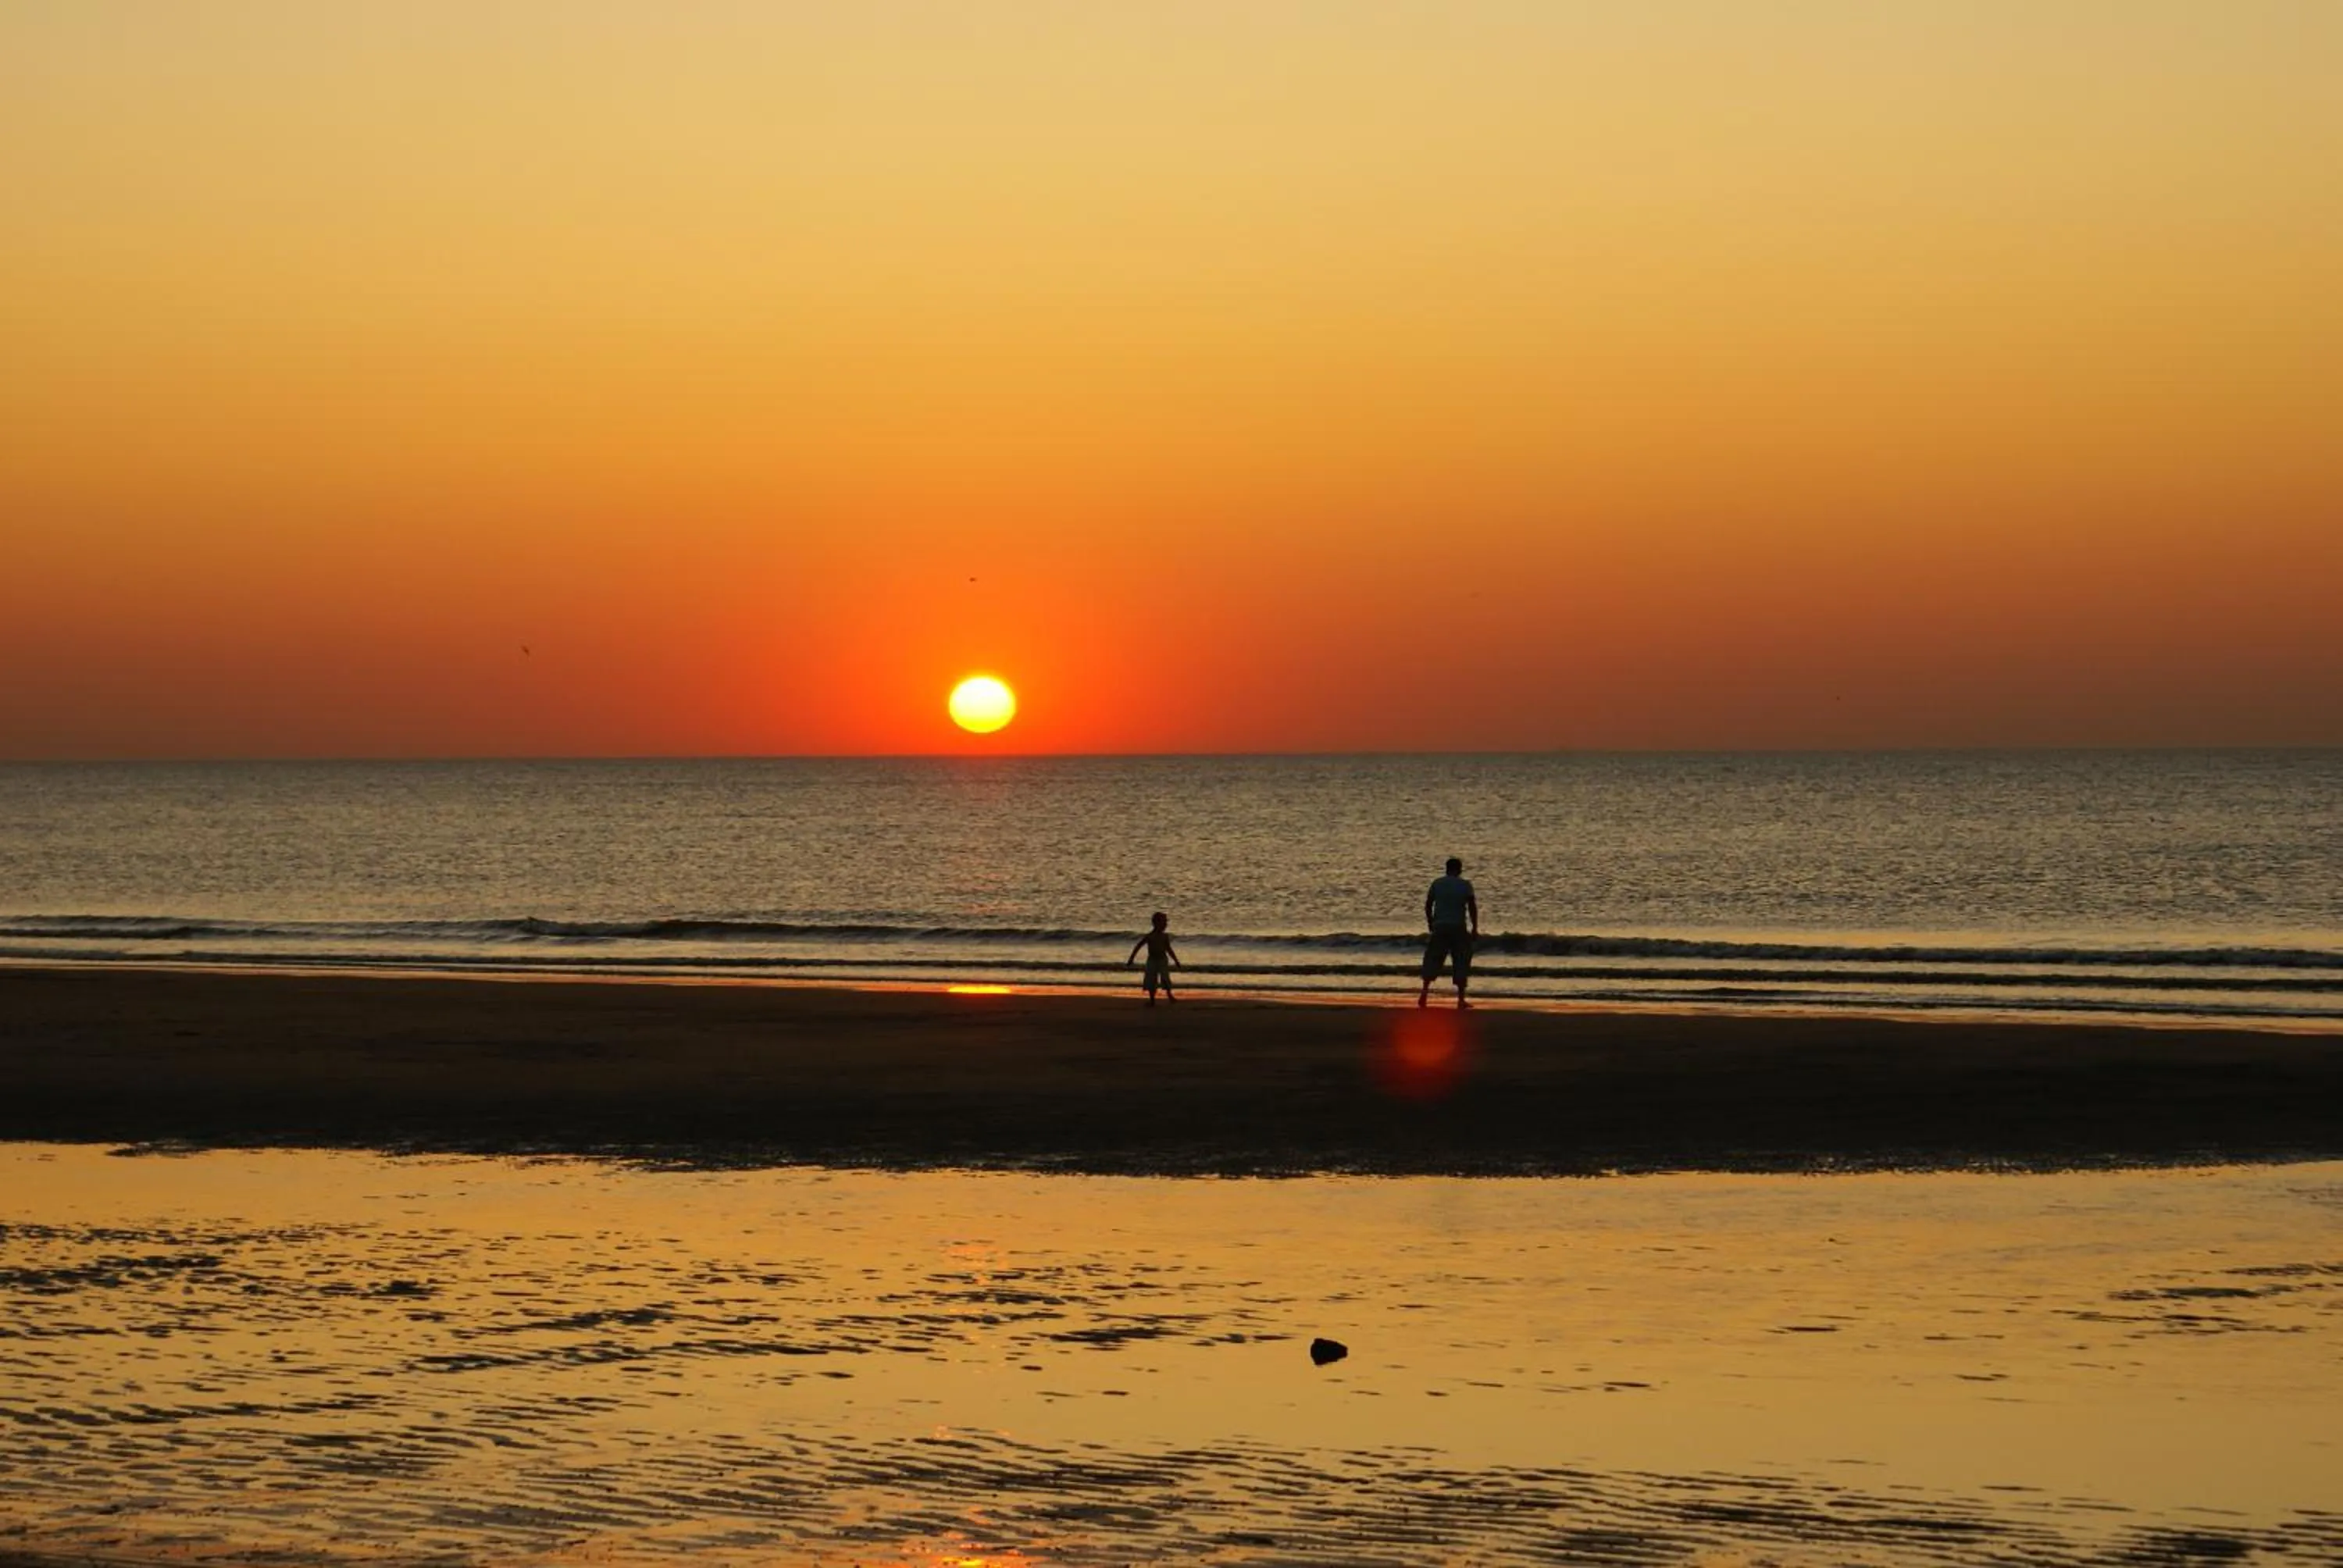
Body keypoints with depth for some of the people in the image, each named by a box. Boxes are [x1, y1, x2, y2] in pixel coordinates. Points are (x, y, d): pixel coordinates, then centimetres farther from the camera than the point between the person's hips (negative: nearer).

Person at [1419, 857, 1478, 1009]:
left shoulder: (1437, 883, 5)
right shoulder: (1465, 885, -1)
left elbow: (1428, 904, 7)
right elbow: (1473, 907, -5)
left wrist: (1430, 923, 20)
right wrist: (1475, 928, 2)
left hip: (1439, 928, 2)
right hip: (1459, 928, -2)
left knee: (1432, 959, 8)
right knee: (1461, 962, 6)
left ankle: (1425, 992, -7)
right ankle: (1461, 999, 2)